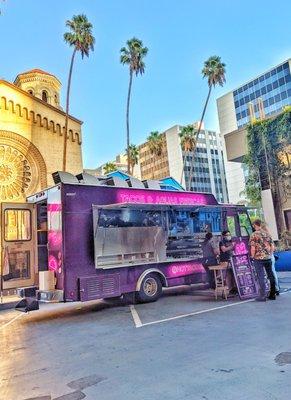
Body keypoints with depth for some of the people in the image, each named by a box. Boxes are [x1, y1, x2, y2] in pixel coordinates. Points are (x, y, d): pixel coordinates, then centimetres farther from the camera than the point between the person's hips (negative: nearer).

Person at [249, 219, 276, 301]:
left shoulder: (254, 235, -10)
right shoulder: (267, 234, 6)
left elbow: (253, 248, -15)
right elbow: (272, 247, 5)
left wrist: (252, 256, -1)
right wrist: (269, 254, 17)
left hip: (258, 258, -5)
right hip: (268, 258, 5)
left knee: (261, 277, 1)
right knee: (271, 276, 12)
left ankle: (262, 296, 6)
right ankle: (273, 294, 21)